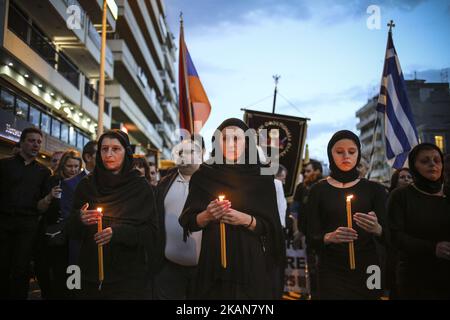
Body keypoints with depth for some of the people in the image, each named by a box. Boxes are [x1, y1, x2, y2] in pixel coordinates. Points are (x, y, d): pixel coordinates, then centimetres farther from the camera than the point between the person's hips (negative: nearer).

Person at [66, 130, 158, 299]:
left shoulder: (141, 187, -4)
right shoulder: (86, 184, 3)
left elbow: (151, 232, -6)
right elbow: (71, 229, 6)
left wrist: (118, 232, -21)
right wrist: (79, 219, -16)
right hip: (91, 273, 3)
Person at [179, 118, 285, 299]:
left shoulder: (262, 178, -1)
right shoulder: (203, 176, 1)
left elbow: (270, 227, -2)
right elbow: (189, 223, -1)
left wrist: (246, 220, -20)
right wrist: (207, 216, -21)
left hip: (251, 262, 0)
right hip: (213, 262, 0)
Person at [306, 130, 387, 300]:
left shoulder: (374, 189, 1)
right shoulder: (318, 190, -1)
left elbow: (386, 237, -5)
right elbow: (311, 238, -6)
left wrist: (377, 229, -28)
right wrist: (329, 237, -27)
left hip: (367, 270, 2)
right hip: (332, 272, -1)